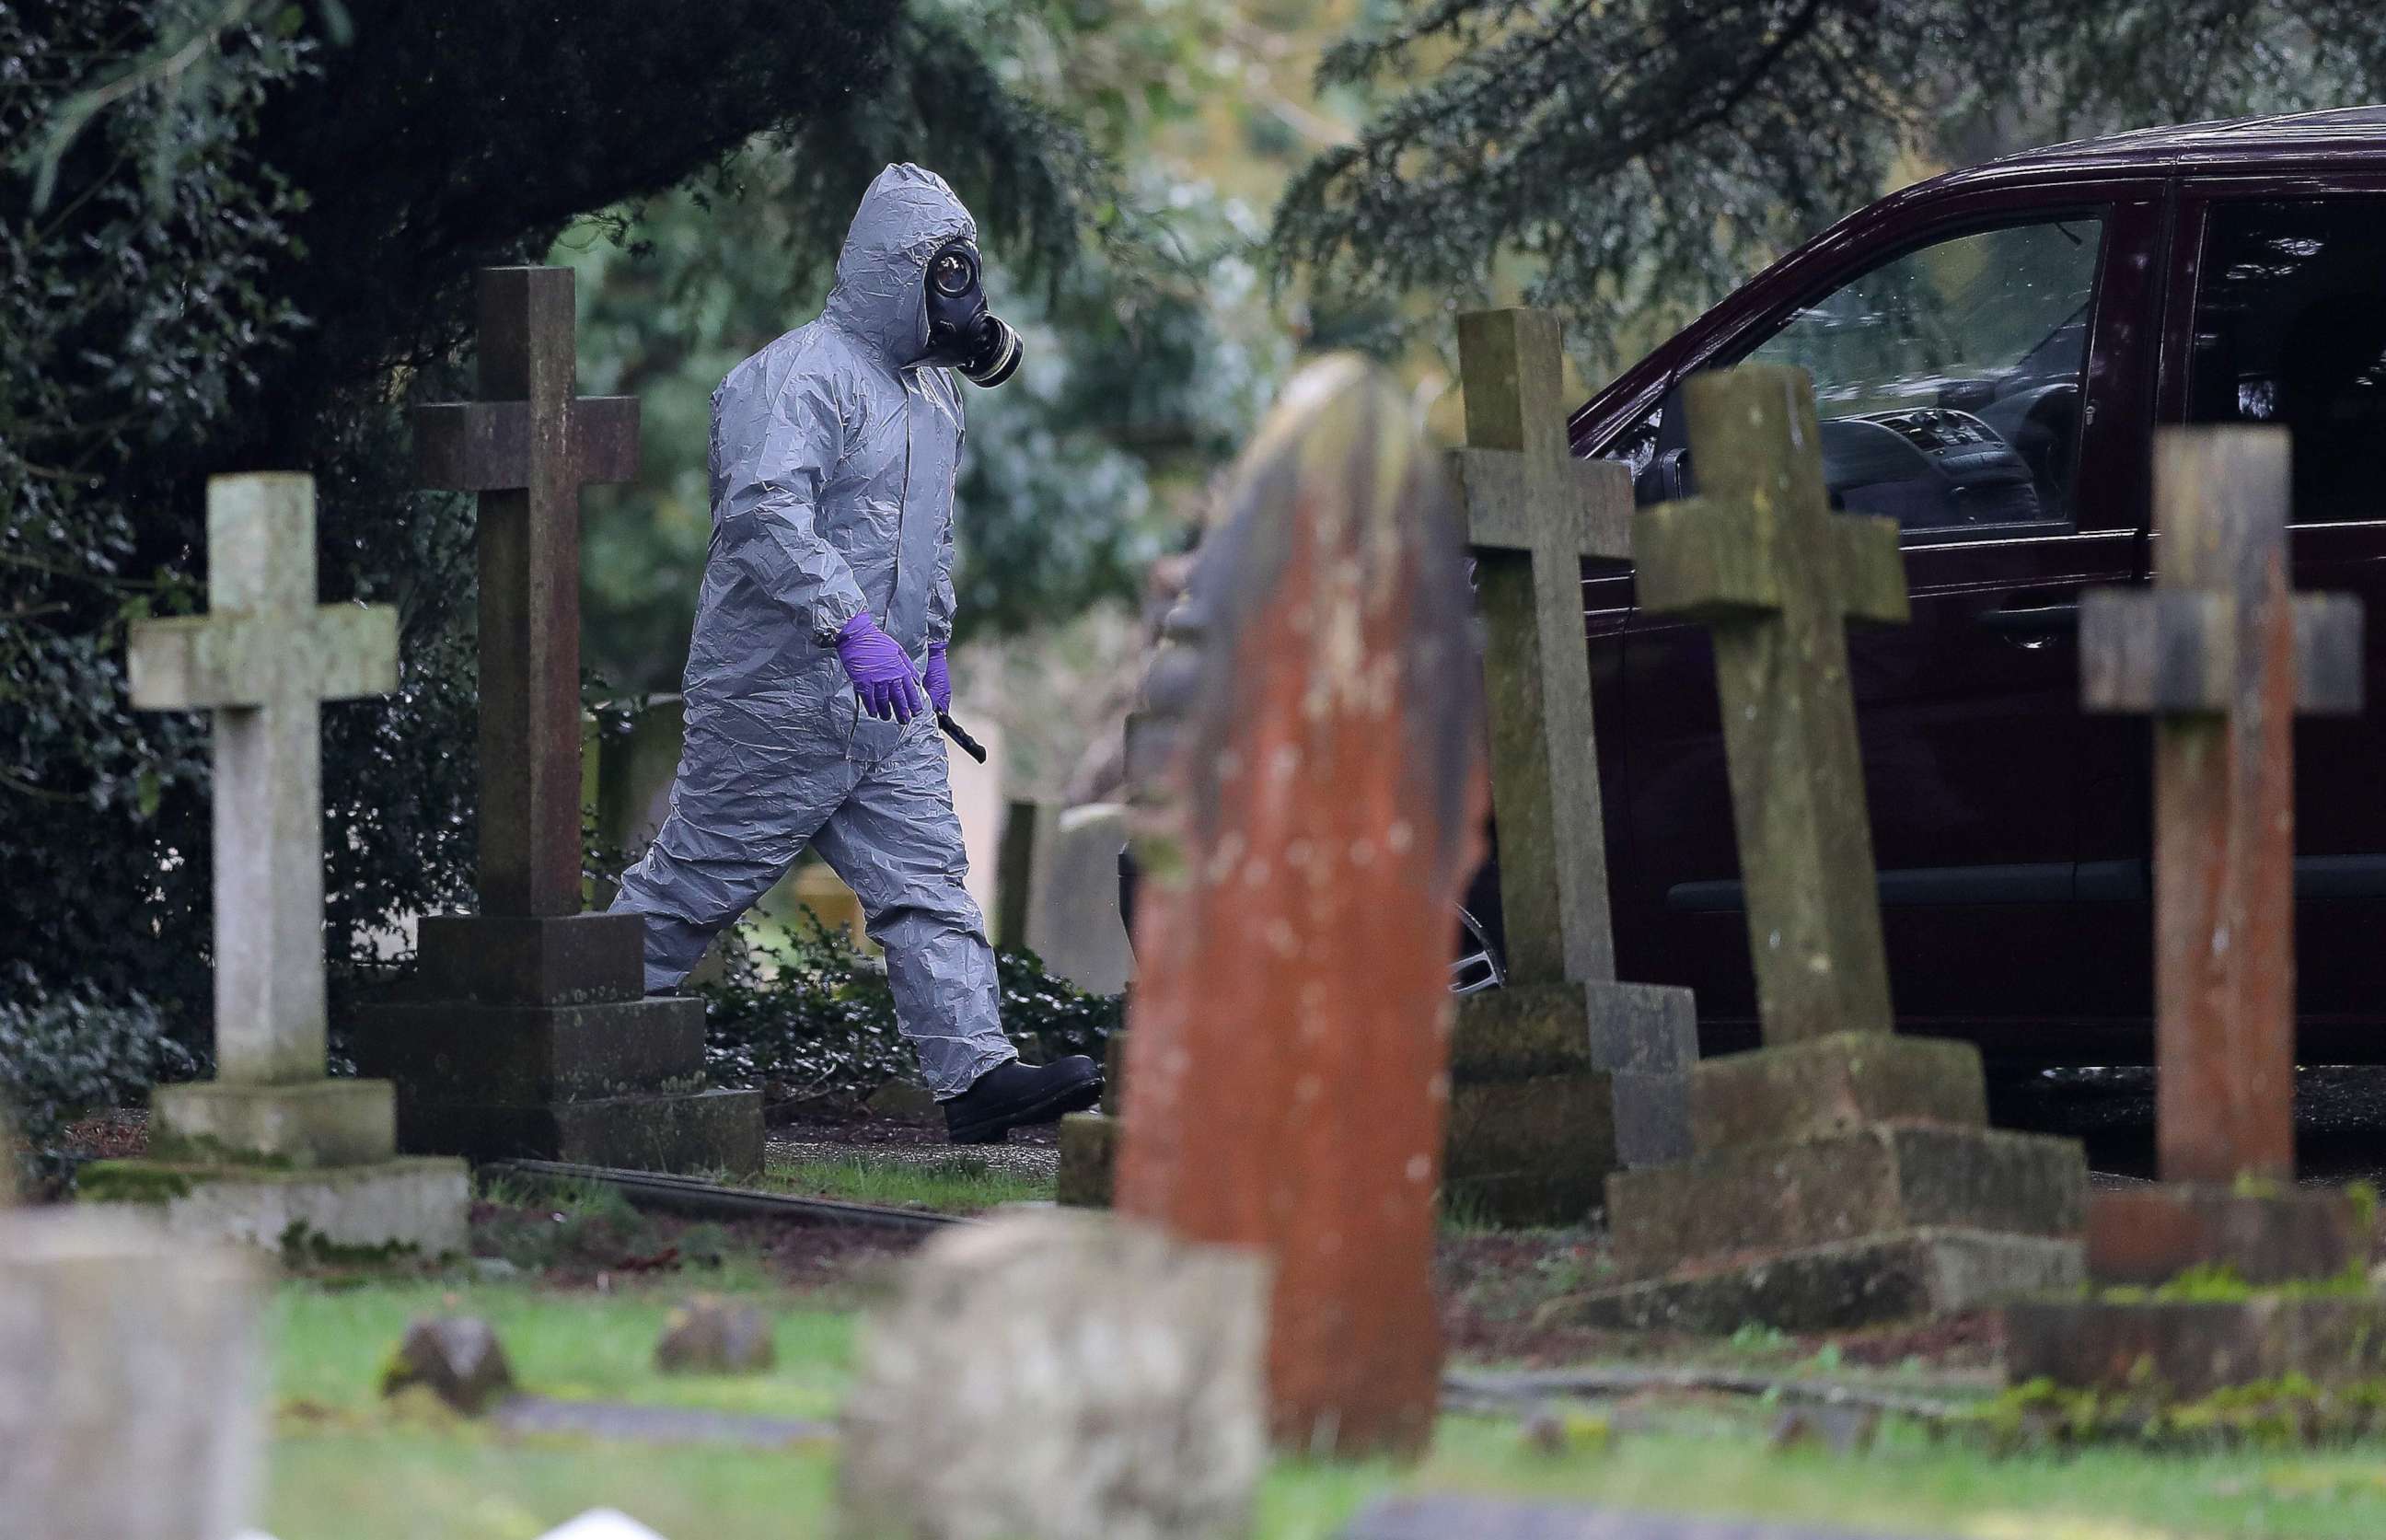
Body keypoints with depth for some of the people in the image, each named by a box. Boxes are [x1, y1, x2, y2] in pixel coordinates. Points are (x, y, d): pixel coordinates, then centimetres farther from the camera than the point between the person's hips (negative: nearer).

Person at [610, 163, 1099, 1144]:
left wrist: (932, 644, 27)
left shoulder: (933, 390, 16)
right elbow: (766, 513, -30)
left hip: (887, 709, 8)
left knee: (927, 884, -2)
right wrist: (852, 627, -39)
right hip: (778, 691, -8)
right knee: (694, 884, 1)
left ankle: (977, 1074, -9)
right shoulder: (806, 375, -16)